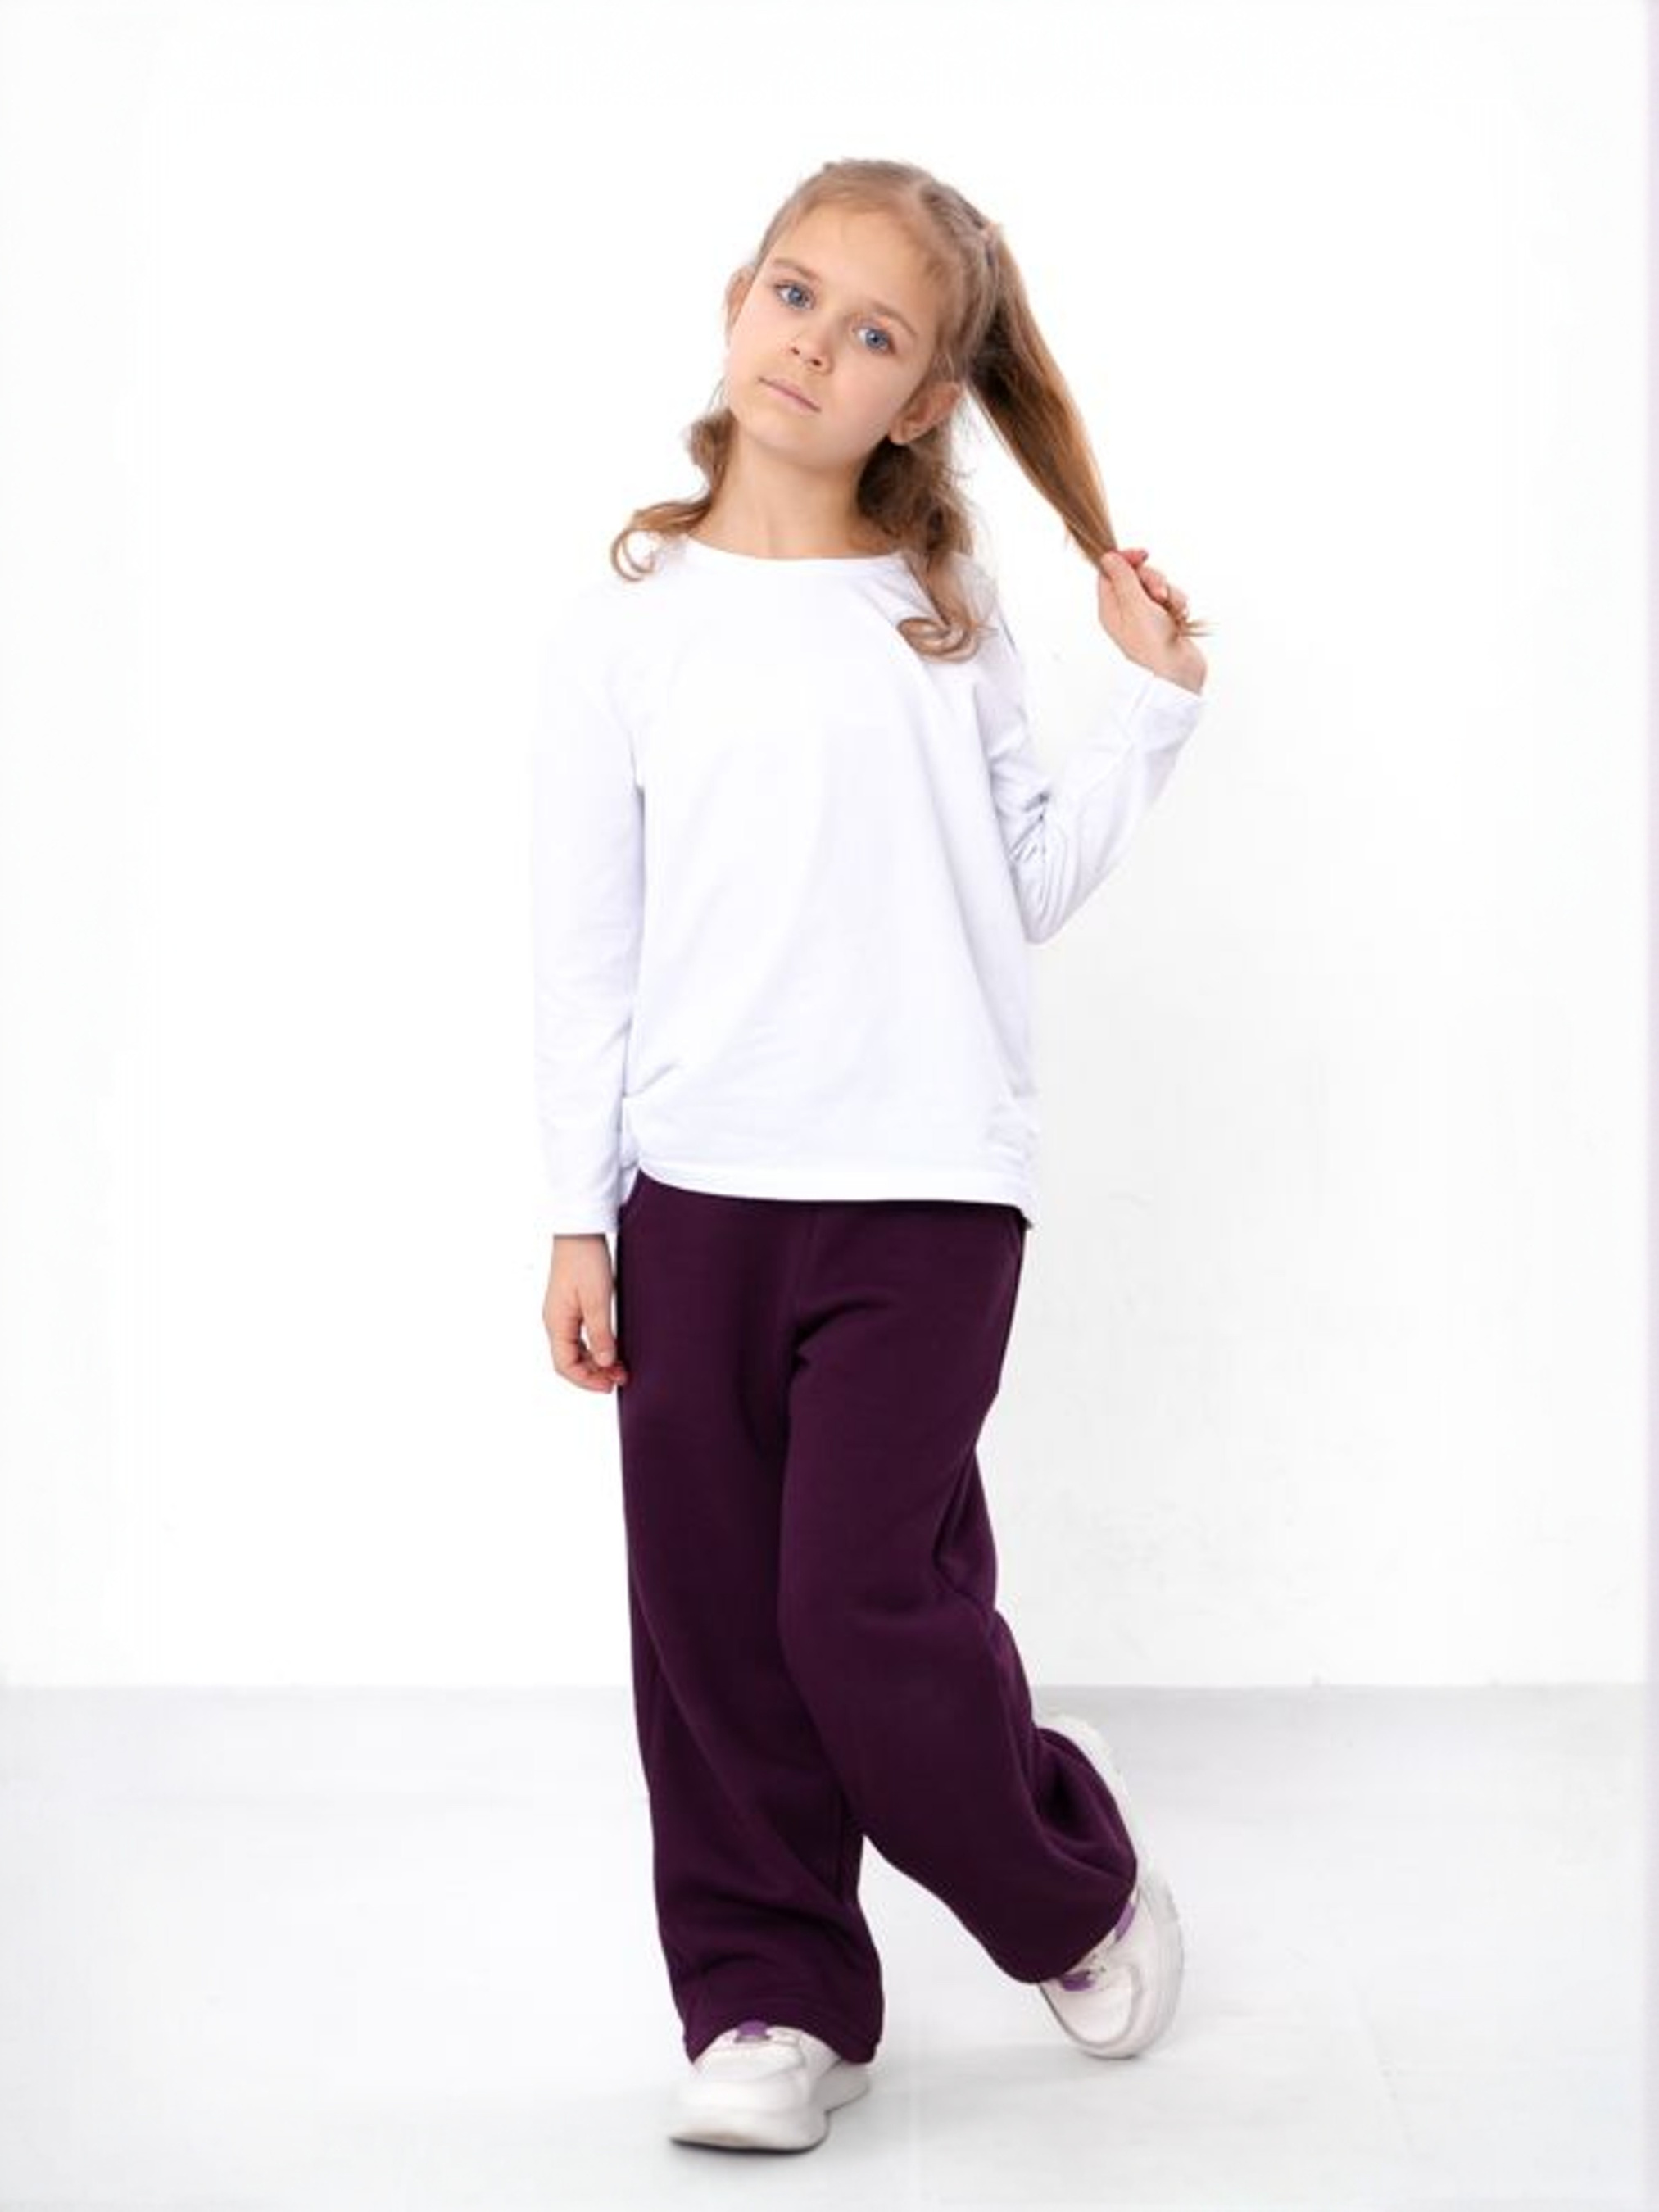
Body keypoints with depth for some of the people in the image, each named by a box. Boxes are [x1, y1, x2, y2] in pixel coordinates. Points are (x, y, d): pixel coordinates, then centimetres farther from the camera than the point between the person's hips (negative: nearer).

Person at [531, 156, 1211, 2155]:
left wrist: (1142, 710, 2)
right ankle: (772, 1996, 20)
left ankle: (1073, 1882, 20)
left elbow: (1021, 889, 10)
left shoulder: (948, 616, 6)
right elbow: (585, 944, 5)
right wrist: (579, 1216, 2)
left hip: (923, 1184, -1)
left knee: (862, 1598, -6)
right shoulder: (619, 625, 5)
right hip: (695, 1186, 2)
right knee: (708, 1616, 4)